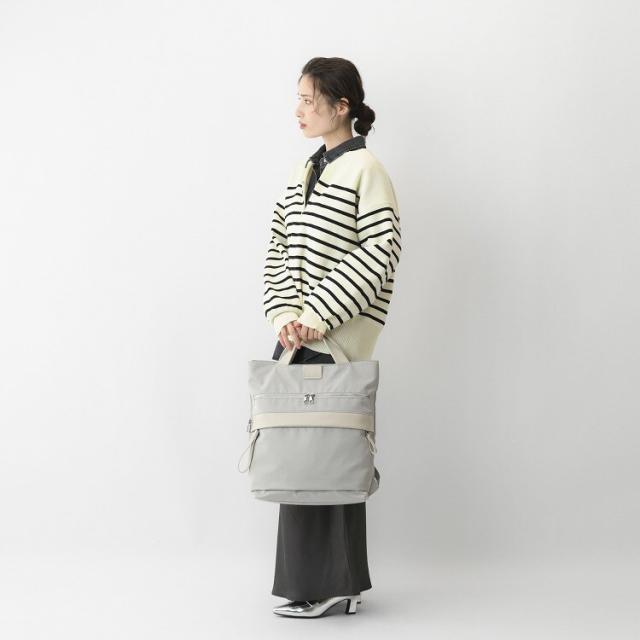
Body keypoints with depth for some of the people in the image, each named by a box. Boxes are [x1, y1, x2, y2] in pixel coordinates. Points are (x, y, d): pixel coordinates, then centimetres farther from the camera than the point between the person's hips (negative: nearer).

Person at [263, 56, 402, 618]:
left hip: (336, 339, -7)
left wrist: (316, 316, -16)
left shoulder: (365, 169, -7)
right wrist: (285, 316, -4)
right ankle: (335, 584, 19)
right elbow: (279, 249, 12)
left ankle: (324, 585, 8)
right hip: (297, 334, 7)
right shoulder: (303, 172, 15)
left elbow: (380, 251, -14)